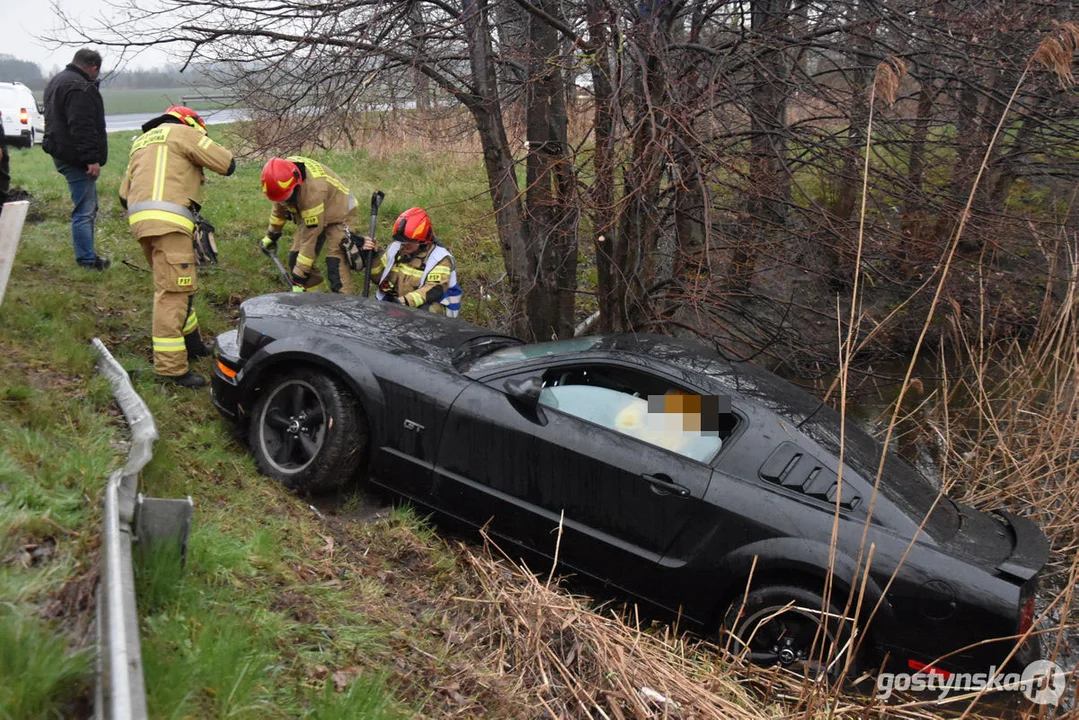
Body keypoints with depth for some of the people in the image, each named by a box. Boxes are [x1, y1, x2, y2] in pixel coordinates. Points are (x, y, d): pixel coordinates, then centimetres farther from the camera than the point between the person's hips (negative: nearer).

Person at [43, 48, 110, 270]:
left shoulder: (58, 81, 19)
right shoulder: (80, 87, -17)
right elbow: (82, 127, -25)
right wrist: (92, 158, -24)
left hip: (61, 151, 11)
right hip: (75, 158, -11)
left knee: (88, 207, 18)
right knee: (84, 210, -7)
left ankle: (87, 254, 23)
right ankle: (87, 260, -4)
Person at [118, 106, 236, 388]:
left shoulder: (141, 142, 29)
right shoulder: (182, 133, 6)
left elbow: (124, 195, 26)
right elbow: (228, 165, 2)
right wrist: (202, 155, 21)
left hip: (139, 219, 9)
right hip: (168, 222, -9)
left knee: (176, 286, 22)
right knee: (172, 292, -11)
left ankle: (190, 342, 32)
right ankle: (171, 366, -14)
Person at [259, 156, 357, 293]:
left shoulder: (313, 190, -41)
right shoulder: (282, 174, -19)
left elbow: (311, 236, -36)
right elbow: (279, 205, 6)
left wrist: (299, 276, -33)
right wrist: (272, 234, 17)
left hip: (335, 212, -7)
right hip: (307, 214, 8)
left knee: (335, 259, -23)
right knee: (295, 257, -2)